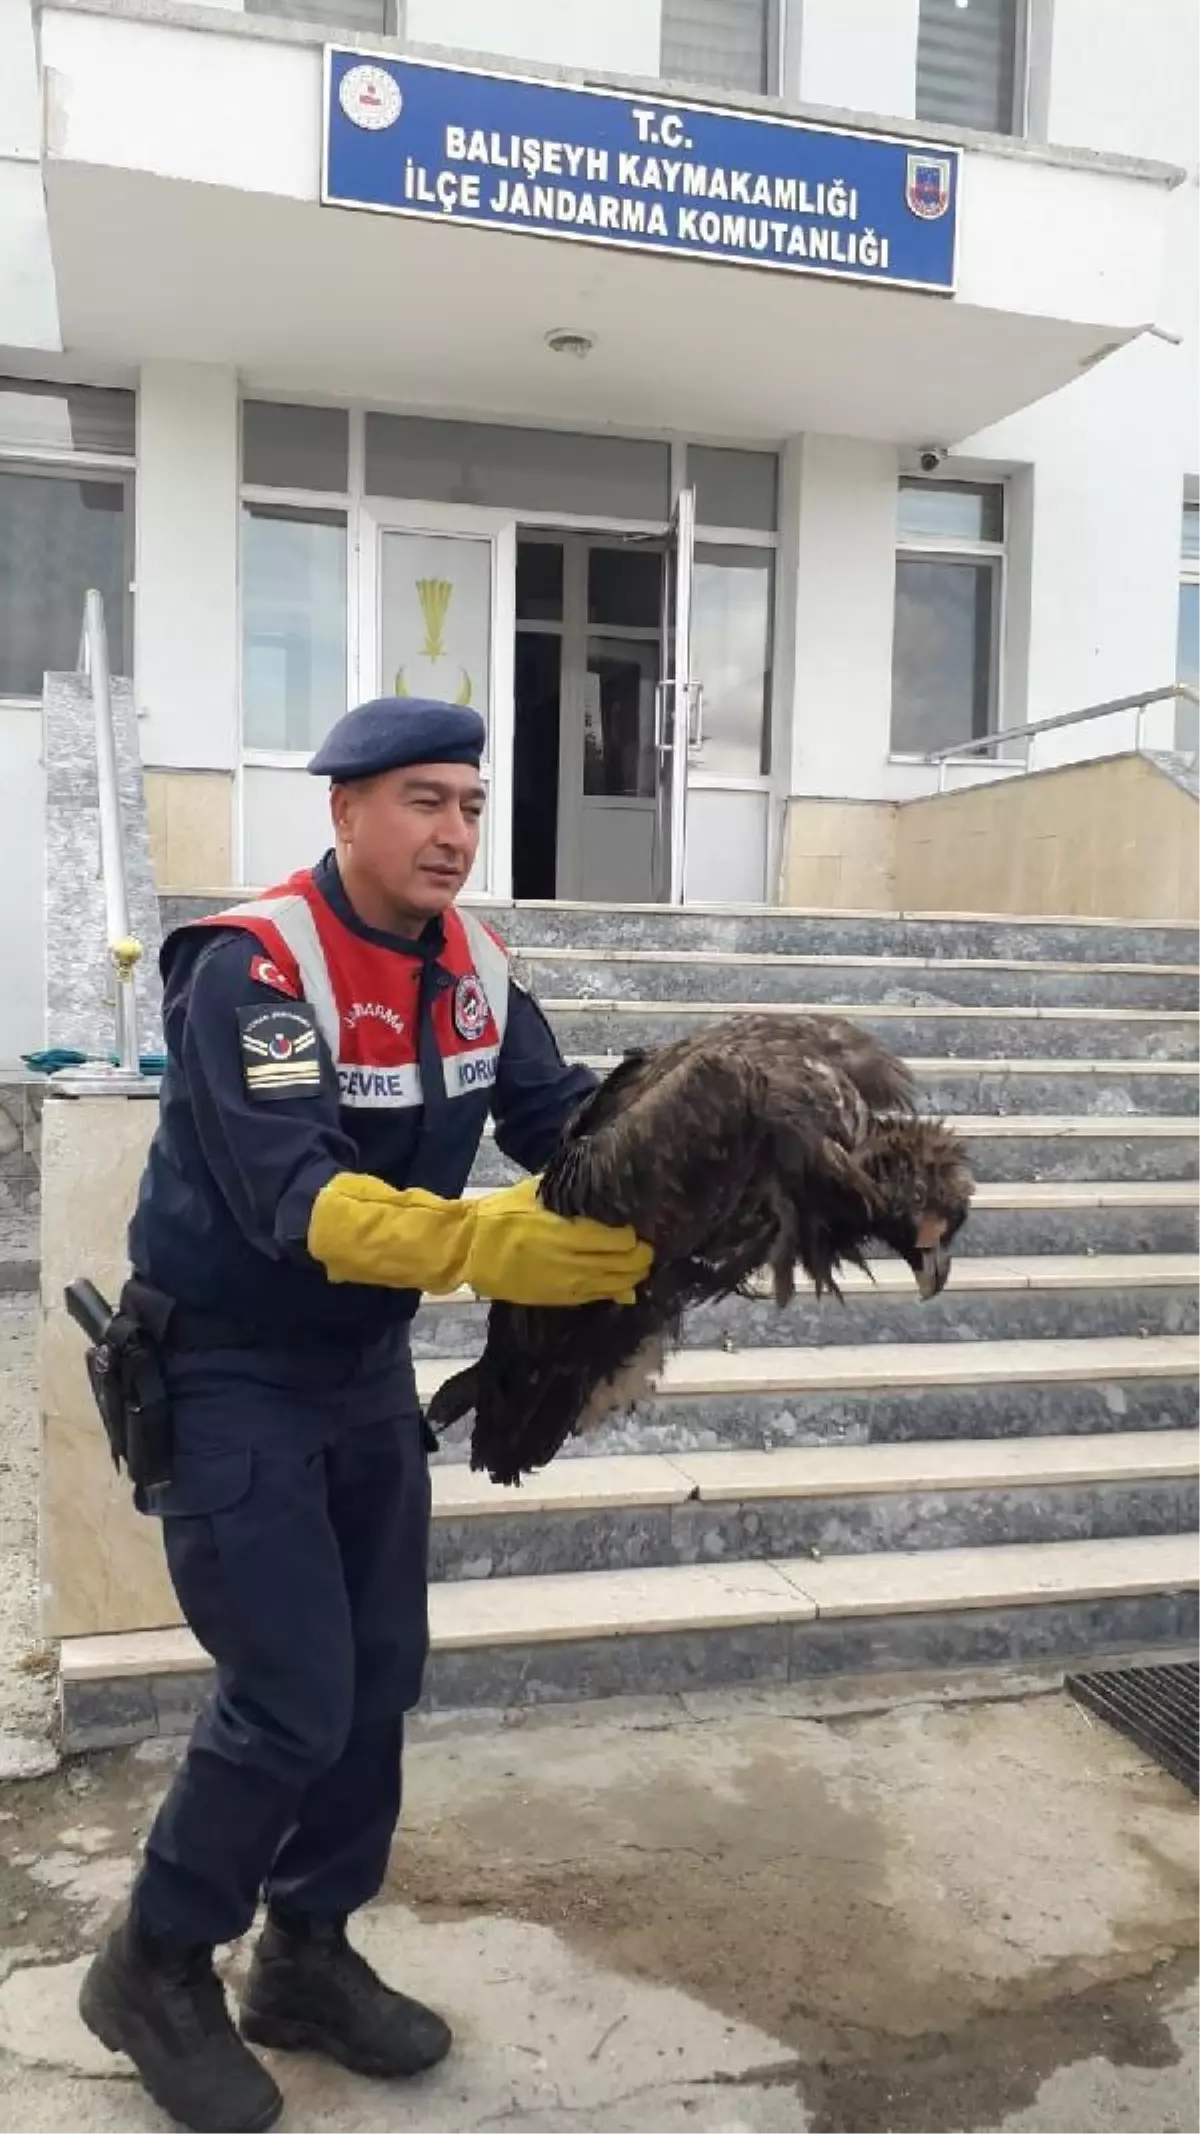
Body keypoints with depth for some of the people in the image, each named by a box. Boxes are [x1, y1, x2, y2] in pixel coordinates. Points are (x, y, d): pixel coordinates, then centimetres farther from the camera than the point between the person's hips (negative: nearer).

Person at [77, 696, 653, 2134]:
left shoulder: (473, 963, -2)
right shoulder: (251, 965, -25)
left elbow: (562, 1117, -7)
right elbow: (295, 1200, -36)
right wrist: (488, 1245, -49)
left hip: (367, 1365, 7)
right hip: (228, 1375, -7)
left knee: (378, 1677, 13)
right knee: (293, 1697, -4)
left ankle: (308, 1959, 34)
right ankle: (156, 1969, 23)